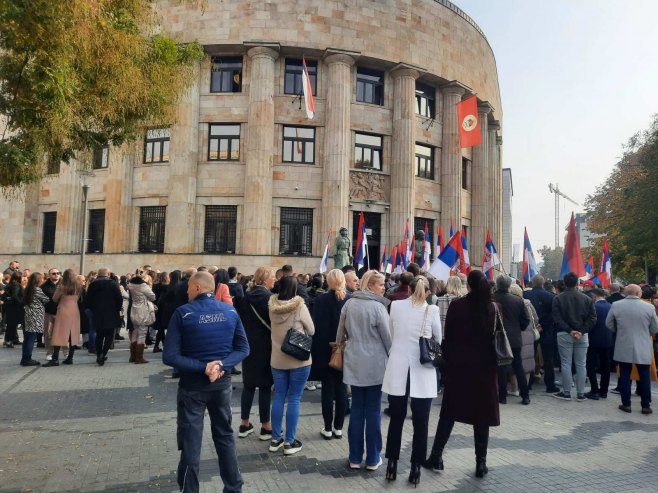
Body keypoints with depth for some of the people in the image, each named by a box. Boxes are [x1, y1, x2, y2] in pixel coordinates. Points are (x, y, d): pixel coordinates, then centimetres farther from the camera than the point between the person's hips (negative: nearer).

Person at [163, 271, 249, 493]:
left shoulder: (183, 313, -14)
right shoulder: (231, 311, -3)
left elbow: (170, 356, -19)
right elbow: (243, 349, -2)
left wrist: (202, 367, -17)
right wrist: (221, 365, -13)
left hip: (192, 385, -3)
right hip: (222, 383, 4)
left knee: (190, 444, 11)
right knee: (225, 437, 20)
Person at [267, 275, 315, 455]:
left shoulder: (272, 306, -3)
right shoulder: (300, 306, -15)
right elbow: (312, 331, -4)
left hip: (277, 359, 4)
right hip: (299, 359, -4)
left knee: (278, 397, 12)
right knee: (294, 399, 3)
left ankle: (275, 439, 20)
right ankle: (290, 442, 10)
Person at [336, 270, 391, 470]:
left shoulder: (349, 304, 2)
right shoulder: (378, 306, -14)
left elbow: (340, 334, 9)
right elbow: (387, 337, -9)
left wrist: (340, 351, 22)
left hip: (354, 363, 5)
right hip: (375, 364, -5)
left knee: (357, 409, 12)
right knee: (373, 410, 6)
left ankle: (355, 457, 18)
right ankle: (373, 459, 16)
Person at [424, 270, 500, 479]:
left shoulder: (456, 305, -7)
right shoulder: (493, 308, -2)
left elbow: (447, 336, -5)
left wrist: (447, 359, 5)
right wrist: (494, 363, 11)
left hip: (459, 365, -1)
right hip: (485, 366, 1)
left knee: (449, 412, 9)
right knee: (481, 414, 9)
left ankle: (436, 457, 13)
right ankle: (481, 463, 13)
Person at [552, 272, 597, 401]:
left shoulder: (558, 298, -4)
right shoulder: (586, 298, 3)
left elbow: (557, 318, -11)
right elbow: (592, 318, -2)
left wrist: (569, 330, -10)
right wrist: (581, 331, -8)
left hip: (564, 335, -2)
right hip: (583, 336, 2)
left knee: (566, 364, 3)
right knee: (581, 364, 8)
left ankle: (566, 393, 8)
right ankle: (581, 394, 13)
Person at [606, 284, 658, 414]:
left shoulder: (616, 305, -7)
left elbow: (609, 324, 3)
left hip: (623, 348, 0)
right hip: (643, 349, 0)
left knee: (624, 376, 8)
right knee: (644, 377, 10)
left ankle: (626, 404, 13)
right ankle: (646, 406, 15)